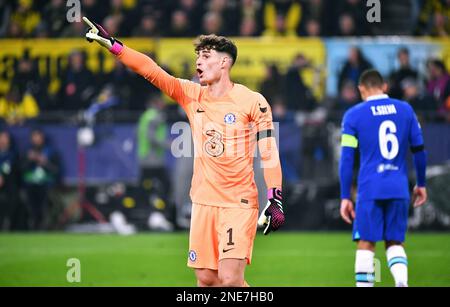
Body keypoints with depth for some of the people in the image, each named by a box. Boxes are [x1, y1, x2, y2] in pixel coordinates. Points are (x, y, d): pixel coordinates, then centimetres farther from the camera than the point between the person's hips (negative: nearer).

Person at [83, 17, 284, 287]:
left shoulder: (253, 102, -5)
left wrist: (275, 200, -12)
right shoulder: (192, 95, 6)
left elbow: (269, 153, -5)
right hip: (204, 202, 5)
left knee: (230, 279, -16)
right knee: (206, 278, 3)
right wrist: (111, 44, -10)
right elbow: (151, 70, -1)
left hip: (240, 204, -4)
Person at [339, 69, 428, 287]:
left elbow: (347, 159, -3)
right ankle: (402, 281, -16)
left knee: (366, 244, 4)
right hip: (399, 189, 3)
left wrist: (345, 197, 0)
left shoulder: (353, 115, 0)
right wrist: (421, 184, 24)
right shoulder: (405, 110, 8)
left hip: (370, 189, -3)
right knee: (395, 242, 10)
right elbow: (419, 150, 12)